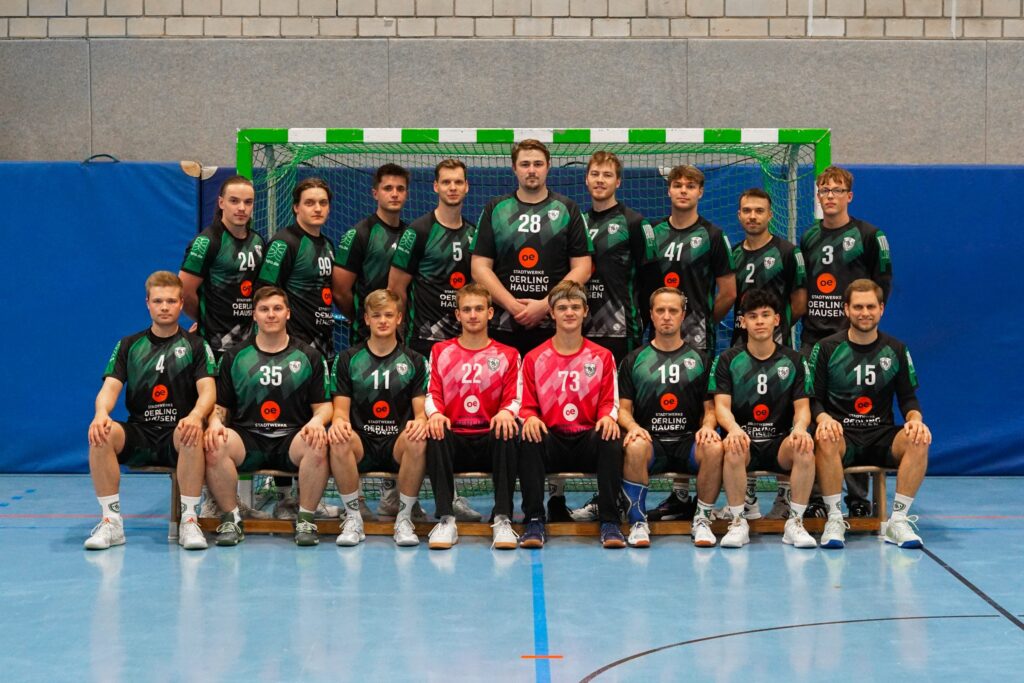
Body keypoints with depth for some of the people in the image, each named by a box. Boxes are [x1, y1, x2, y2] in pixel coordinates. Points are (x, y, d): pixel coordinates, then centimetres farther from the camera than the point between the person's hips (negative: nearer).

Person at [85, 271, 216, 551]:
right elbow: (110, 388, 2)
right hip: (138, 434, 2)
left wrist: (196, 416, -29)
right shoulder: (129, 345, 13)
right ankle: (111, 521, -22)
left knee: (192, 434, -38)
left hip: (177, 435, -2)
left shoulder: (196, 346, 8)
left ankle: (188, 520, -27)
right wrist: (101, 414, -23)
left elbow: (207, 391, -5)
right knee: (101, 434, -29)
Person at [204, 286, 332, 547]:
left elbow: (323, 405, 11)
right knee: (215, 445, -32)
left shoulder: (309, 356, 13)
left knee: (317, 445, -35)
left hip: (292, 438, -1)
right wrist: (215, 423, -10)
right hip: (247, 438, 1)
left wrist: (317, 421, -12)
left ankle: (305, 520, -17)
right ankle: (231, 519, -15)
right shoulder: (235, 357, 15)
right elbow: (220, 406, 13)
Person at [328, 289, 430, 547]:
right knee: (339, 441, -34)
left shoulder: (413, 360, 12)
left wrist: (420, 422, -20)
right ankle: (353, 518, -18)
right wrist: (338, 422, -19)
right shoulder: (348, 359, 11)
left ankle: (404, 519, -19)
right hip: (361, 443, 0)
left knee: (418, 442, -35)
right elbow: (341, 409, 6)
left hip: (398, 446, 0)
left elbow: (421, 410, 5)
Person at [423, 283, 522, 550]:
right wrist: (435, 413, -20)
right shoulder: (441, 352, 15)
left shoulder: (507, 355, 12)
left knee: (508, 432, -34)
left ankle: (502, 520, -32)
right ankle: (446, 521, -33)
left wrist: (506, 413, -24)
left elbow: (515, 399, 2)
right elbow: (432, 394, 5)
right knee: (436, 433, -34)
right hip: (453, 440, 0)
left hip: (491, 440, 0)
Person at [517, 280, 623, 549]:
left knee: (611, 442, -33)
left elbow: (610, 401, 7)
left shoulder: (602, 356, 11)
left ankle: (609, 523, -28)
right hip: (550, 439, 0)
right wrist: (530, 418, -18)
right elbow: (526, 404, 7)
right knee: (528, 441, -33)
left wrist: (608, 417, -18)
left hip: (589, 438, 0)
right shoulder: (534, 358, 9)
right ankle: (534, 522, -30)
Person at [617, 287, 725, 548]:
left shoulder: (699, 359, 15)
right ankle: (638, 522, -21)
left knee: (714, 448, -34)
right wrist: (632, 426, -13)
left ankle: (702, 520, -15)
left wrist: (707, 426, -10)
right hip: (651, 441, -1)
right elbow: (623, 408, 9)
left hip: (689, 442, 1)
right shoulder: (634, 360, 13)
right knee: (635, 447, -37)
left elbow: (710, 408, 13)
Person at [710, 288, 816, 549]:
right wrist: (734, 429, -28)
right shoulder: (728, 359, 5)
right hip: (743, 438, -1)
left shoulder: (793, 360, 10)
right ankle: (738, 522, -22)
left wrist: (800, 428, -22)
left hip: (779, 442, 1)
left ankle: (795, 523, -20)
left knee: (805, 449, -32)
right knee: (734, 449, -37)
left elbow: (802, 407, 4)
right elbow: (722, 406, -4)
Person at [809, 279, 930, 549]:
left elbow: (908, 398, 11)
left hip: (882, 438, 2)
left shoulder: (896, 349, 9)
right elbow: (813, 399, 2)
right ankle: (835, 520, -26)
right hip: (841, 435, -2)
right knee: (825, 439, -37)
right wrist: (823, 418, -20)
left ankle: (898, 520, -21)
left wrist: (915, 419, -12)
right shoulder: (826, 348, 2)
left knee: (918, 440, -29)